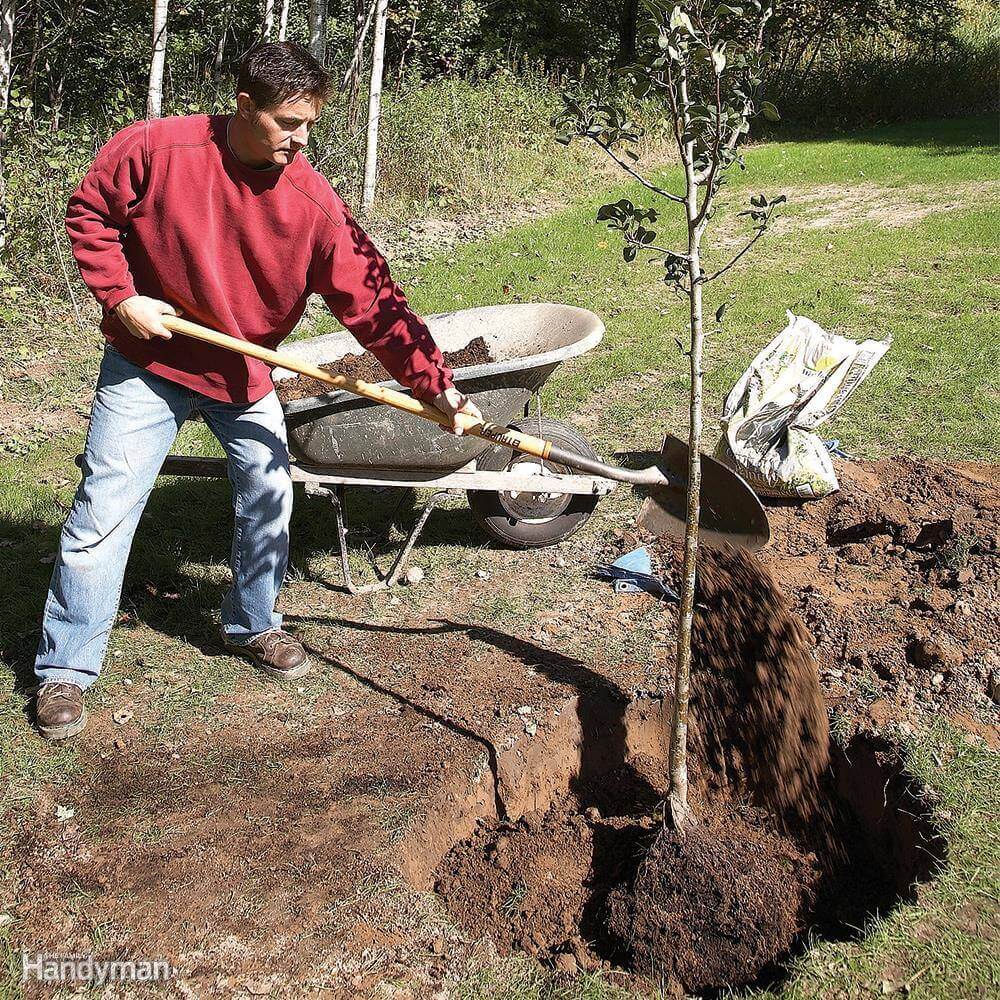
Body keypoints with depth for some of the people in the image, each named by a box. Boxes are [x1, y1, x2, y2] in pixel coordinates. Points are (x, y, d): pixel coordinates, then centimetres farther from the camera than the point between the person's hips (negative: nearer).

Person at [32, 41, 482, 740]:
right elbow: (91, 213, -3)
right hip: (149, 365, -2)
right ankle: (66, 668, 13)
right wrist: (121, 297, -14)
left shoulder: (314, 203, -17)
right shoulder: (154, 149, -19)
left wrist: (436, 386, -22)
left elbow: (372, 302, -18)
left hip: (246, 374, 2)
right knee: (103, 512, -1)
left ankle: (253, 624, 33)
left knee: (269, 499, 6)